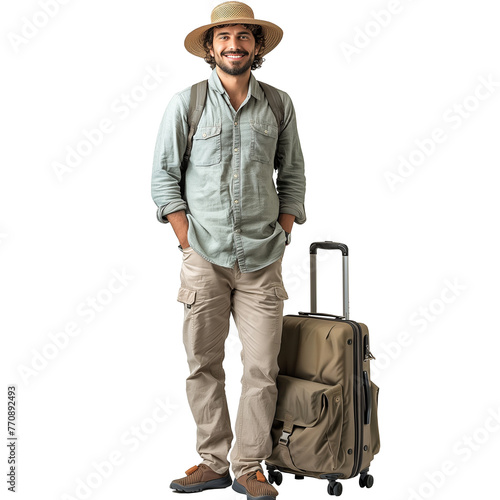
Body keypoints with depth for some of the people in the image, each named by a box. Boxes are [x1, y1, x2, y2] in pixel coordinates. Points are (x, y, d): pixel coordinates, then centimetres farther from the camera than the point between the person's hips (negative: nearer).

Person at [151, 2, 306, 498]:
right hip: (204, 257, -1)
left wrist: (282, 234, 5)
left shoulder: (278, 104, 7)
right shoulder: (185, 103, 2)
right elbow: (163, 176, 3)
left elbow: (292, 174, 14)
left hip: (262, 261, 1)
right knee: (203, 364, 5)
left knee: (261, 368, 0)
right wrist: (188, 241, -3)